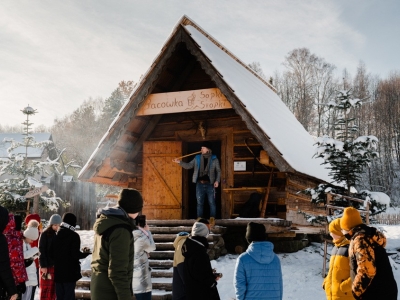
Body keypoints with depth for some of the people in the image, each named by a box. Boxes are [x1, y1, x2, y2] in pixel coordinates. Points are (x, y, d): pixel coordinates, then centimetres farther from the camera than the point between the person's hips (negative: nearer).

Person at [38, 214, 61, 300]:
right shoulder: (45, 234, -6)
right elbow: (42, 251, -9)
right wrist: (43, 265, -14)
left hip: (57, 265, 5)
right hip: (47, 265, -5)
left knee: (54, 288, 8)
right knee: (45, 288, -3)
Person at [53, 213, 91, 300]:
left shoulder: (56, 236, 7)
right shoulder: (74, 236, -12)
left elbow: (52, 253, 8)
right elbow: (76, 254, -16)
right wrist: (86, 253, 0)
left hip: (58, 272, 6)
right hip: (70, 272, -6)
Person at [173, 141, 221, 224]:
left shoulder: (214, 159, 0)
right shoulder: (197, 158, 7)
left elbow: (218, 171, 5)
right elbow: (189, 165, 9)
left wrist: (217, 180, -8)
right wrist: (179, 162, -3)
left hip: (210, 184, -2)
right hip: (200, 184, 3)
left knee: (212, 203, 0)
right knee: (199, 203, 6)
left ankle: (212, 220, 7)